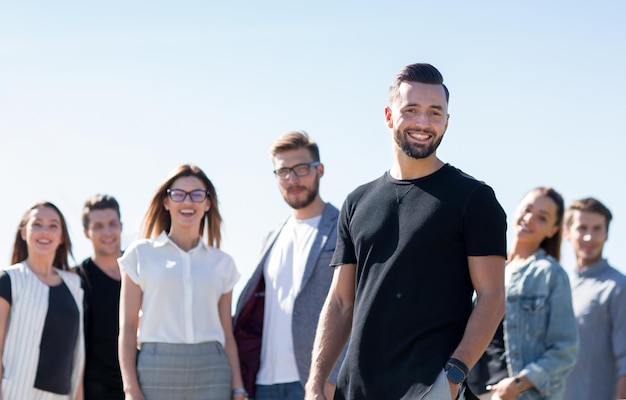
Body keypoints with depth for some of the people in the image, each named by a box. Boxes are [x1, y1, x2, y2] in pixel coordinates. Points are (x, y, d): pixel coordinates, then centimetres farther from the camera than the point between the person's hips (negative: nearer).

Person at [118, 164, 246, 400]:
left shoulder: (222, 263, 14)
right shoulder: (141, 254, 8)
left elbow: (227, 334, 14)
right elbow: (127, 328, 3)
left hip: (211, 373, 2)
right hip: (157, 370, -2)